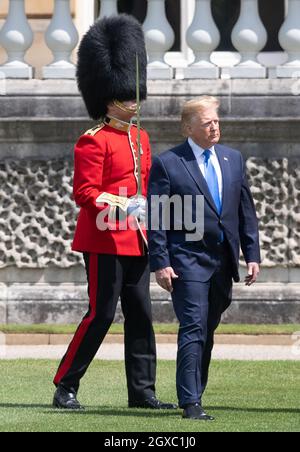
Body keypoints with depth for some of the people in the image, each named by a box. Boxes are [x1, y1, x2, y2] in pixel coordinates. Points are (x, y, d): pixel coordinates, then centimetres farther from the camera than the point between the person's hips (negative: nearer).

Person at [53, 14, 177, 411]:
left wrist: (146, 215, 13)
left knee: (140, 315, 7)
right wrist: (120, 206, -24)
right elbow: (84, 193, -15)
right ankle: (65, 388, 0)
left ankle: (142, 392, 12)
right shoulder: (94, 142, -10)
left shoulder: (140, 138, 15)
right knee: (101, 315, -8)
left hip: (135, 240, 8)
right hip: (105, 240, -8)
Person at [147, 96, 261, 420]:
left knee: (207, 333, 12)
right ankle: (190, 404, -15)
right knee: (194, 330, -13)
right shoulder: (167, 163, -5)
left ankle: (195, 394, 22)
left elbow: (246, 211, 14)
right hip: (188, 259, -6)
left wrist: (252, 256, 8)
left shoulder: (233, 159, 12)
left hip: (224, 260, 6)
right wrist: (160, 263, -12)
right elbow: (156, 220, -6)